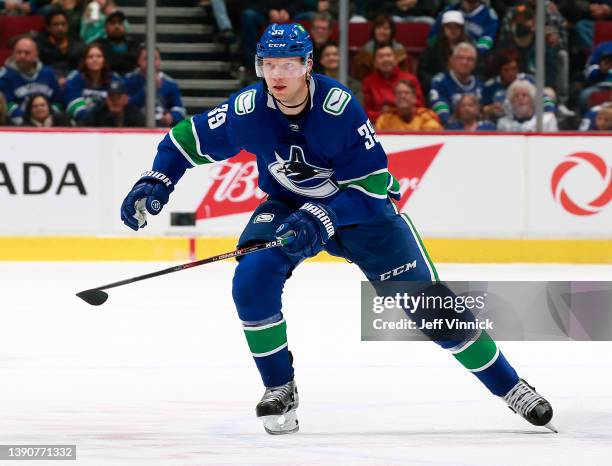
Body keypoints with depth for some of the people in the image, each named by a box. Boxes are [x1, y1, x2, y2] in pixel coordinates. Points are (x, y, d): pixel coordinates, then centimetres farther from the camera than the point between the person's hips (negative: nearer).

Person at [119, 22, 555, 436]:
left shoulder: (339, 107, -30)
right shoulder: (247, 109, -21)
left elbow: (373, 185, -26)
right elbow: (190, 137, -5)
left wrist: (320, 218, -36)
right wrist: (156, 181, -18)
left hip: (362, 207, -2)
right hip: (287, 205, 3)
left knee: (428, 300, -6)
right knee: (252, 279, -25)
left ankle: (510, 386, 8)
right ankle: (280, 391, -5)